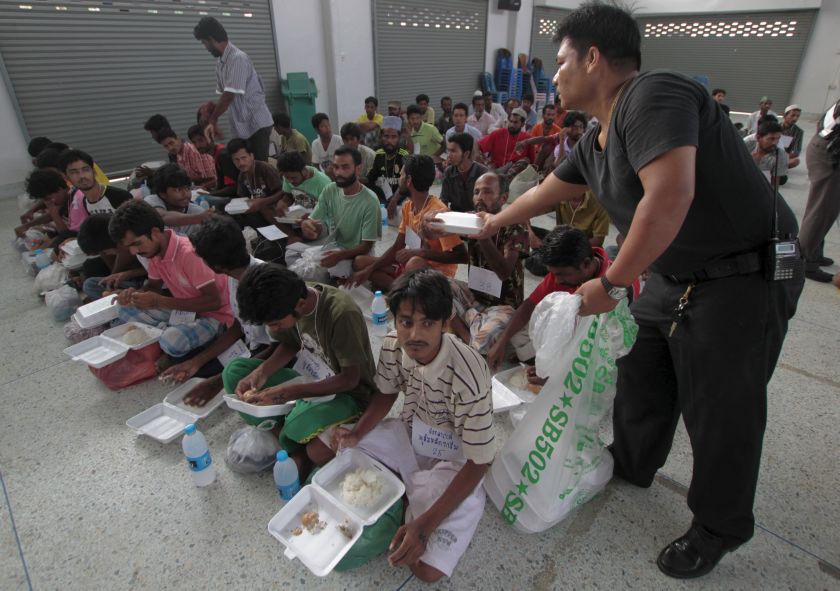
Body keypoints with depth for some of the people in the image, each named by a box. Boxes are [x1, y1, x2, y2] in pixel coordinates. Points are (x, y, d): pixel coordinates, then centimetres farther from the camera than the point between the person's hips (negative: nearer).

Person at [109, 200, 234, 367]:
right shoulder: (155, 251, -1)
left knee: (172, 340, -33)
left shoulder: (189, 253, -27)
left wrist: (160, 302, -28)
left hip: (214, 315, -8)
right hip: (184, 310, 8)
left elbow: (214, 301, -28)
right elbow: (153, 286, 15)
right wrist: (134, 293, -9)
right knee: (126, 311, 0)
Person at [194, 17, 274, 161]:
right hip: (242, 126, 8)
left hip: (257, 124, -8)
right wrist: (212, 119, 5)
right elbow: (223, 95, 15)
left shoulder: (238, 58, -15)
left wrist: (212, 120, -9)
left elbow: (229, 96, -18)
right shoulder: (221, 63, 12)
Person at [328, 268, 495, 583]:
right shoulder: (392, 346, -18)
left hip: (451, 459, -5)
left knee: (427, 569, -20)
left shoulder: (468, 377, -35)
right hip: (408, 434, 5)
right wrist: (357, 434, -15)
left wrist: (425, 525, -28)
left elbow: (479, 461, -24)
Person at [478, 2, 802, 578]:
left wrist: (611, 284, -24)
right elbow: (547, 191, 22)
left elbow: (670, 195, -35)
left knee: (721, 415, 5)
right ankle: (632, 465, 44)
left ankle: (719, 531, 30)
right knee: (640, 378, 18)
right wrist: (495, 223, 37)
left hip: (744, 279, -8)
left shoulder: (652, 94, -22)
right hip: (674, 277, 9)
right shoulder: (596, 142, 7)